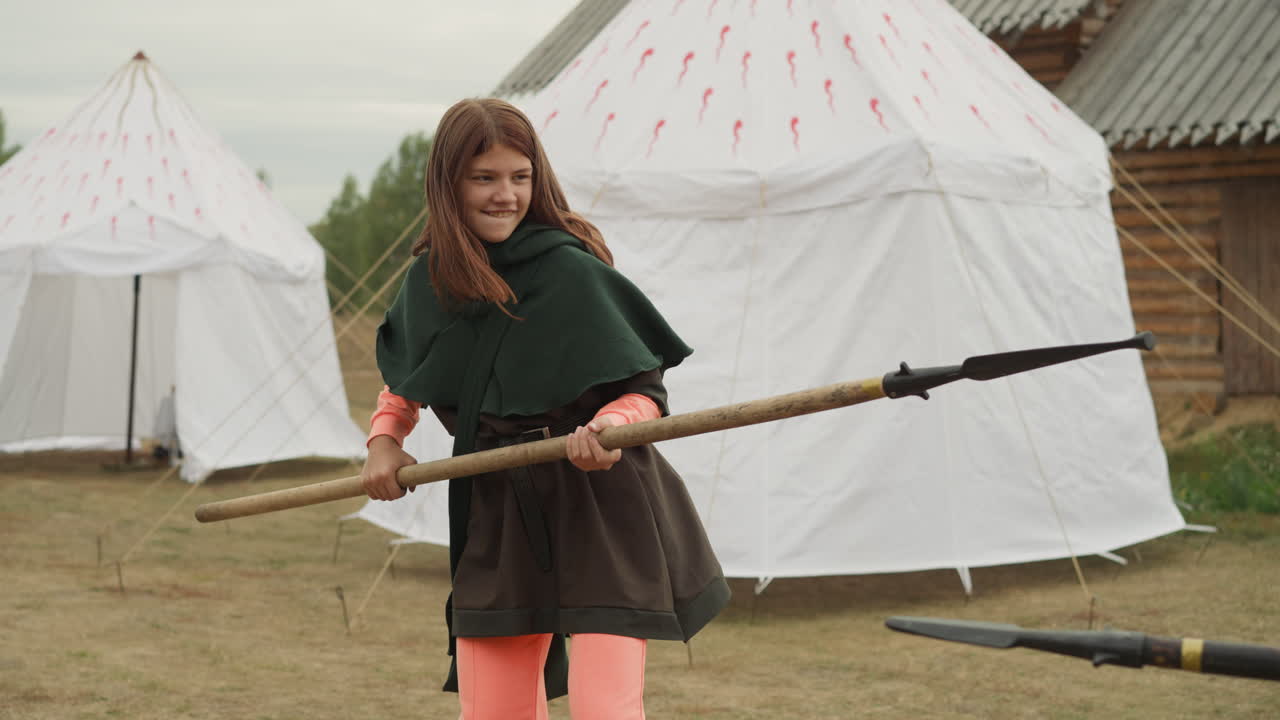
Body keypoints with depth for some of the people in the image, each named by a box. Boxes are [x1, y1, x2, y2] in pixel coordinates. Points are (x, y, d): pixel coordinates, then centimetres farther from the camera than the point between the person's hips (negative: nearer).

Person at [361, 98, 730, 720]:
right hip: (496, 516, 5)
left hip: (601, 511, -5)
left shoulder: (572, 271, -13)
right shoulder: (430, 280, 4)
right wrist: (384, 437, 8)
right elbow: (405, 377, 25)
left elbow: (646, 389, -10)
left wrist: (609, 426, -30)